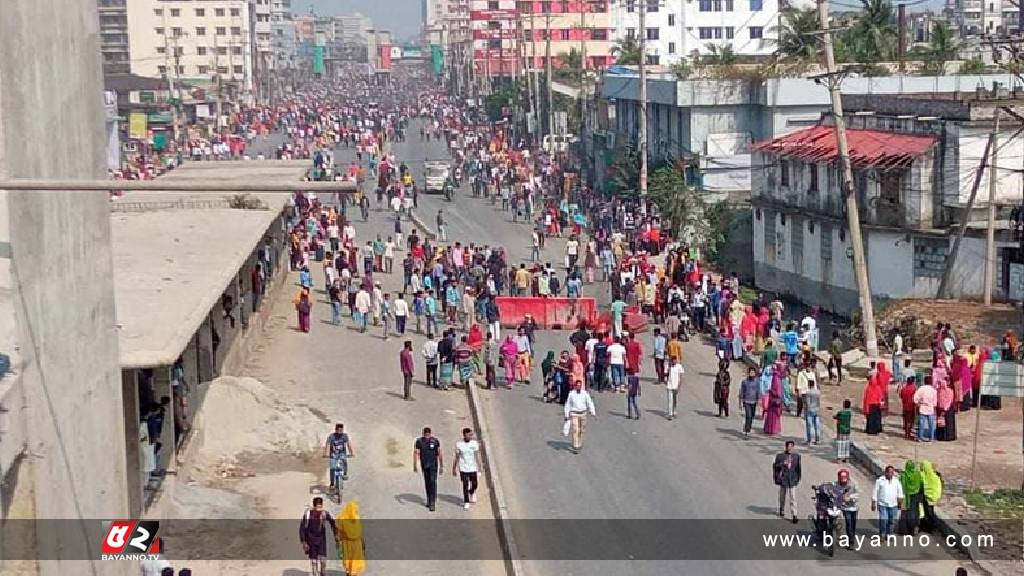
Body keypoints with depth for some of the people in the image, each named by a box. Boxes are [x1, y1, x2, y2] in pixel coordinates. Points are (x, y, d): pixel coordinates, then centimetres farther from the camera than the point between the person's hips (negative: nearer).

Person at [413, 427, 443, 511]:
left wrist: (441, 466, 3)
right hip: (424, 465, 2)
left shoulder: (435, 441, -4)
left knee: (433, 482, -11)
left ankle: (432, 503, -13)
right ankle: (429, 499, 28)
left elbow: (439, 454, 2)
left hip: (433, 465, -2)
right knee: (427, 483, 12)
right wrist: (415, 466, -15)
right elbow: (416, 453, -7)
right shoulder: (419, 441, -5)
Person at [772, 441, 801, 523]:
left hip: (792, 480, -1)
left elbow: (798, 468, 7)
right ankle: (782, 511, 38)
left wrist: (798, 479, 9)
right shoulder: (780, 456, -3)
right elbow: (775, 466, -2)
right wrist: (782, 464, -20)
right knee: (782, 497, 17)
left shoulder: (796, 456, 0)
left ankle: (794, 515, -9)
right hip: (783, 479, 1)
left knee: (793, 498, -8)